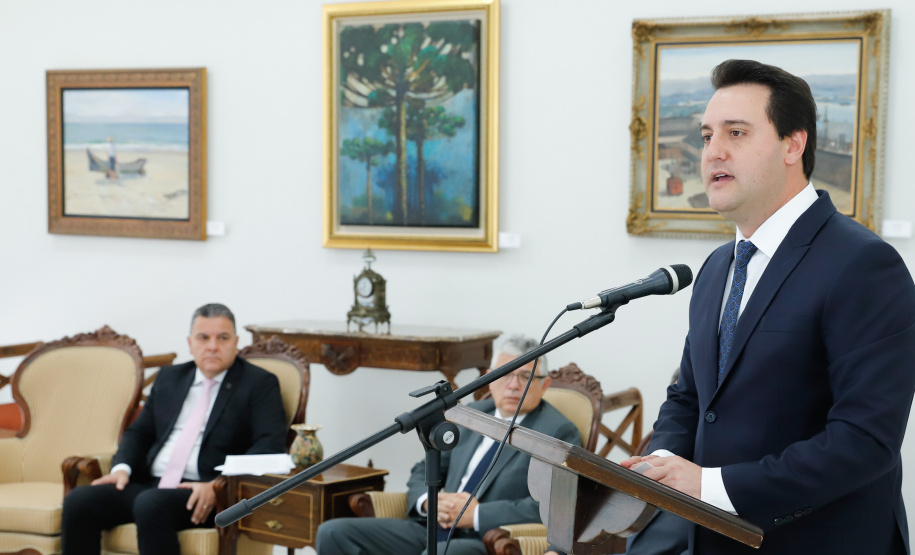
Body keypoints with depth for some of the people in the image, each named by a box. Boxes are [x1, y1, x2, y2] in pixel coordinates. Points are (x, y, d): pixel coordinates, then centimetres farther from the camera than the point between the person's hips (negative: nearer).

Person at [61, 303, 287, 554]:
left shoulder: (259, 383, 4)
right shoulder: (170, 378, 22)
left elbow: (271, 444, -8)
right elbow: (139, 432, 25)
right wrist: (122, 468, 1)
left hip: (202, 496, -6)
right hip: (149, 484, 6)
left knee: (151, 505, -36)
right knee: (78, 501, -18)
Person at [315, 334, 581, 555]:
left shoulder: (559, 433, -2)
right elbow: (423, 472, 22)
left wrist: (476, 514, -17)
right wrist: (430, 501, -2)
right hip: (434, 529, 7)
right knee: (334, 533, -13)